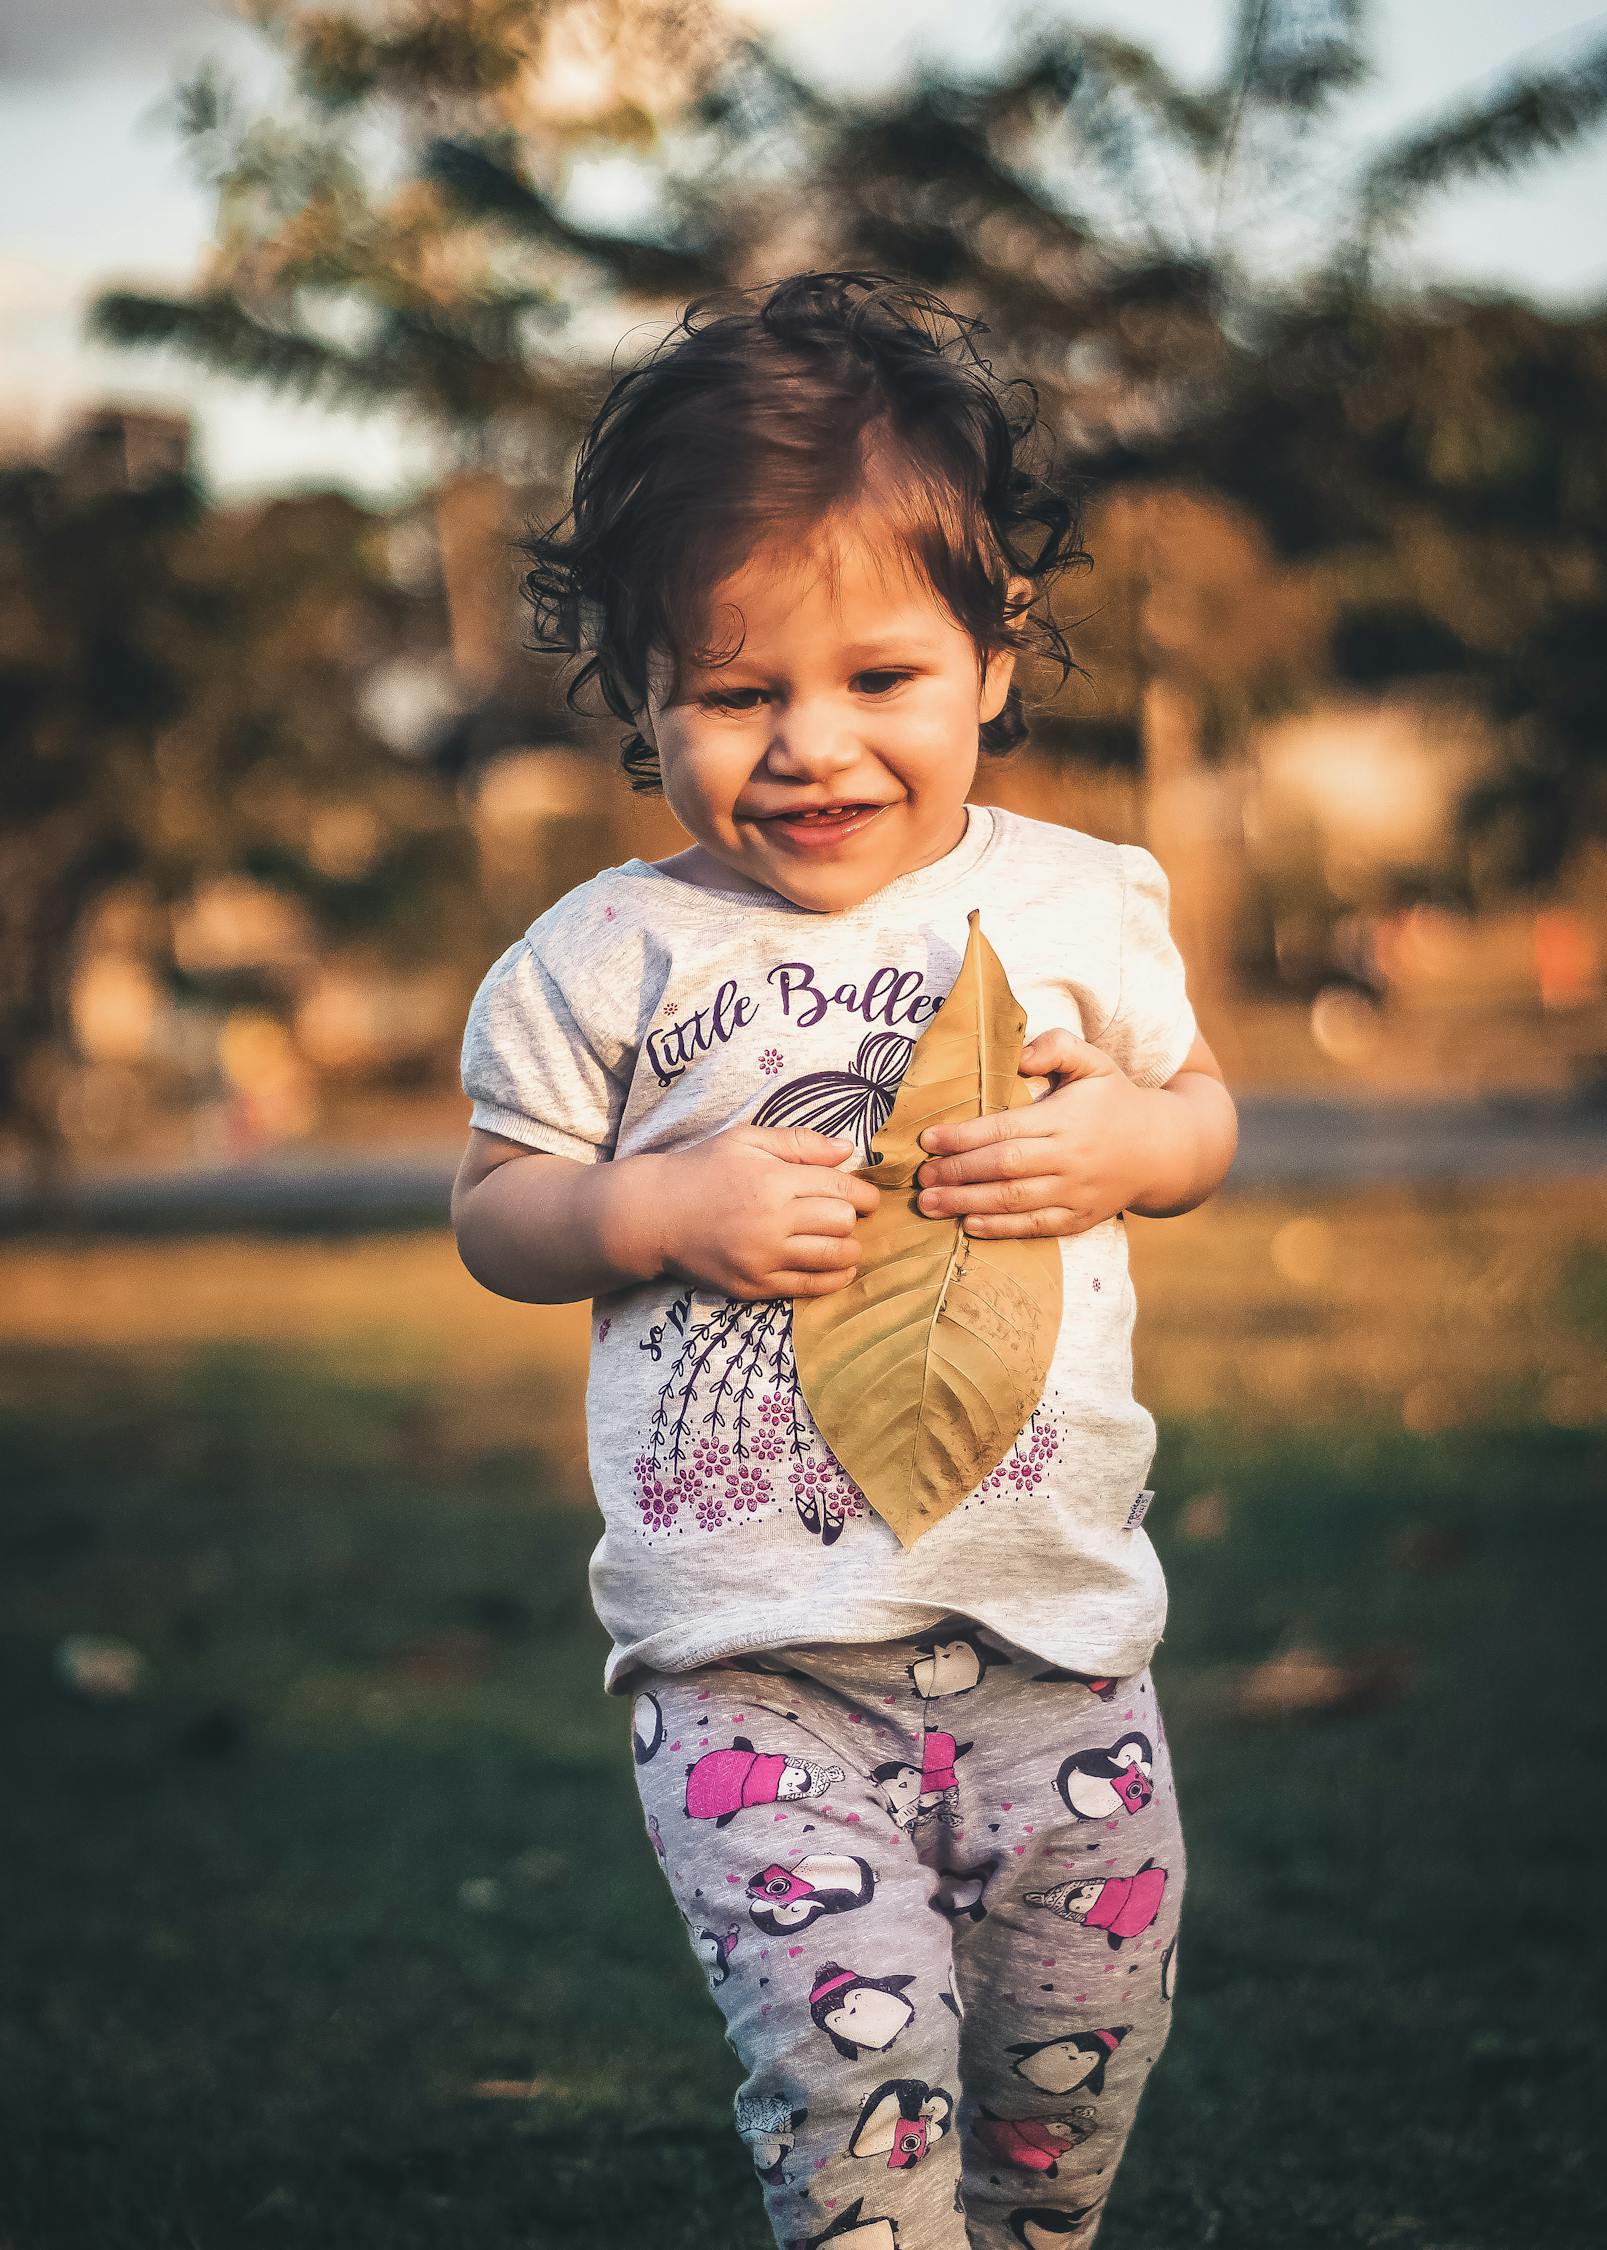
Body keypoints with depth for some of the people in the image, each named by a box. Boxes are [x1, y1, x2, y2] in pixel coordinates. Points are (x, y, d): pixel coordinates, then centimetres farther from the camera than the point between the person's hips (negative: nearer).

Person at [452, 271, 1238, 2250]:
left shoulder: (1081, 904, 2)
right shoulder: (611, 958, -3)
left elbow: (1204, 1117, 15)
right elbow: (496, 1215, 5)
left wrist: (1127, 1140, -8)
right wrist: (670, 1210, -14)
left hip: (1056, 1623, 3)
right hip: (753, 1658, -2)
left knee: (1081, 2055, 13)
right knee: (856, 2062, -14)